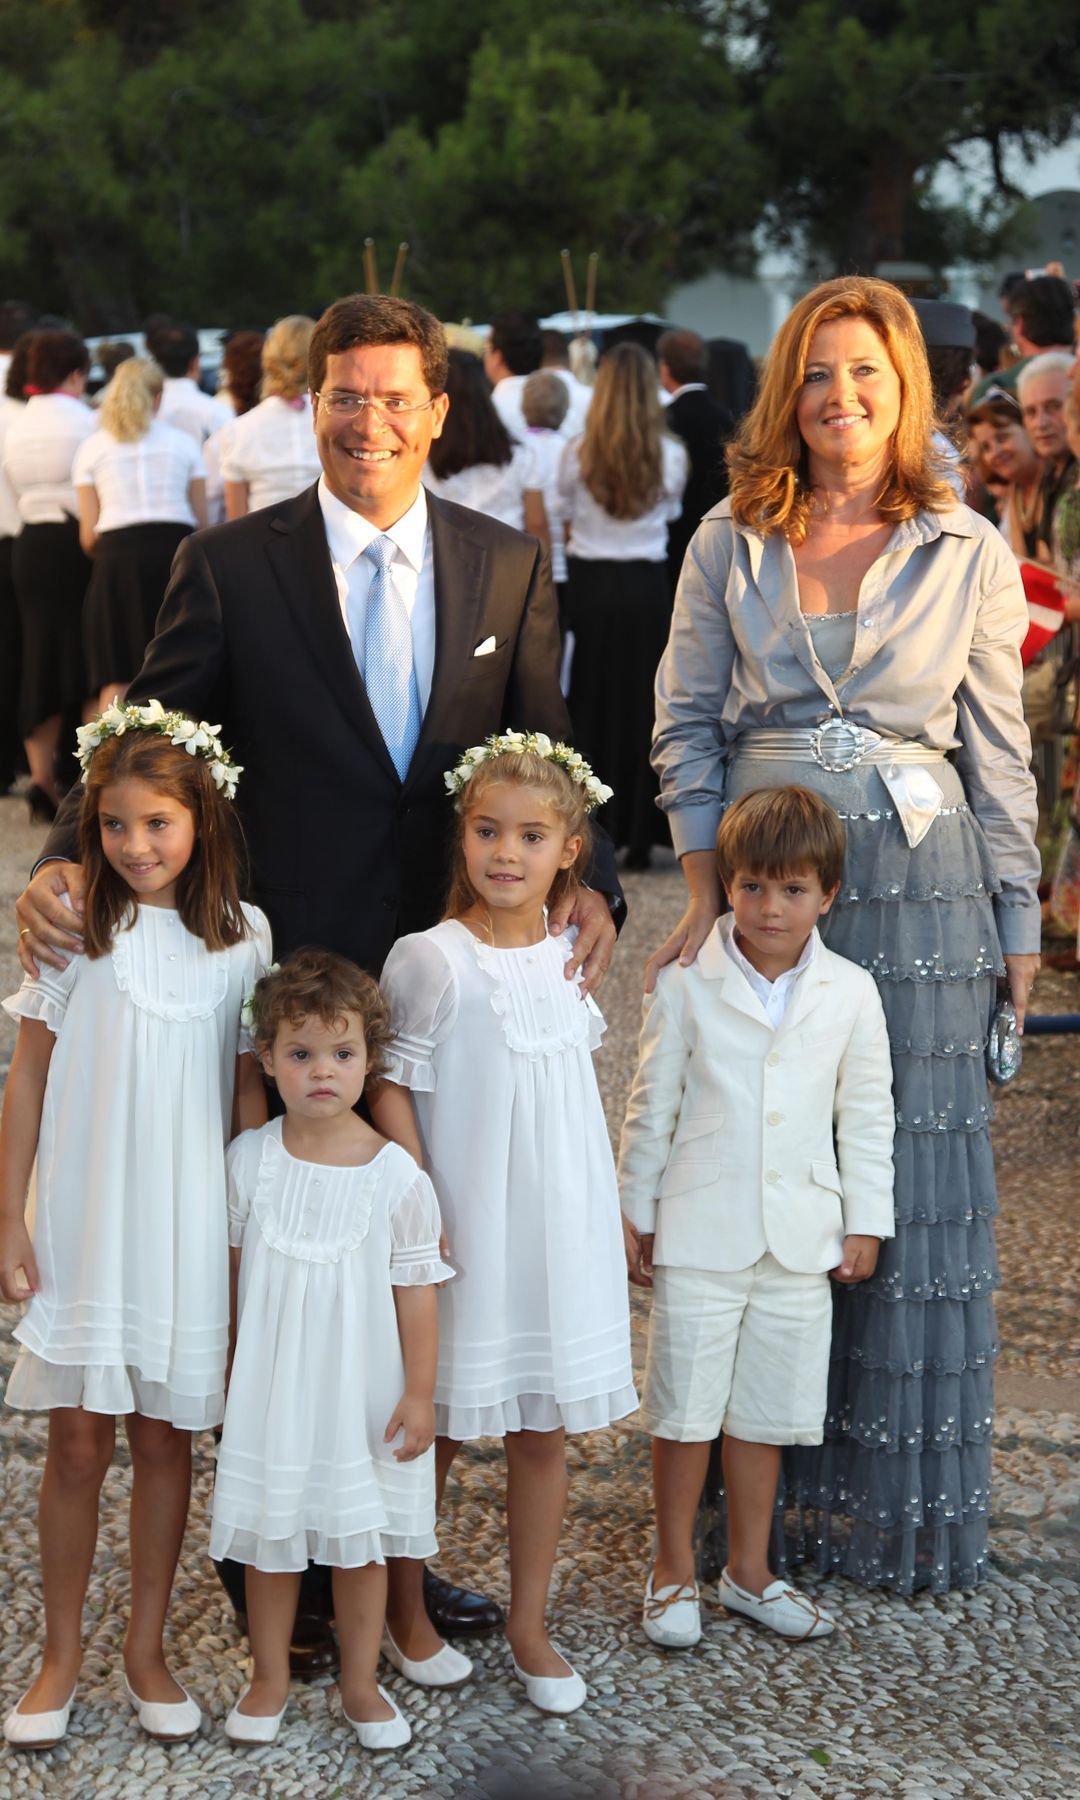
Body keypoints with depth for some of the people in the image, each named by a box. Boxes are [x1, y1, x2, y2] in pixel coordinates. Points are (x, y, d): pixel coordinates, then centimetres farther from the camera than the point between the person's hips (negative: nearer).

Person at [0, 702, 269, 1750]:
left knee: (165, 1438, 9)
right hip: (86, 1220, -1)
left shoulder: (242, 937, 0)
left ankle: (146, 1651, 23)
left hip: (190, 1226, 1)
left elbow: (248, 1090, 5)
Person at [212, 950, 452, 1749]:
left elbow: (416, 1287, -6)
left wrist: (420, 1393, -5)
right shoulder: (249, 1159, -5)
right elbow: (234, 1266, 6)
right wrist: (226, 1367, 10)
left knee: (361, 1538, 10)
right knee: (269, 1533, 11)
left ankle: (362, 1683, 26)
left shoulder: (396, 1174, -12)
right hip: (269, 1384, 2)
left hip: (362, 1388, -1)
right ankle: (270, 1678, 29)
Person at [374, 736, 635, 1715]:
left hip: (561, 1228, 4)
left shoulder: (572, 961, 4)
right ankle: (406, 1612, 27)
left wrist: (614, 1218, 15)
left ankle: (530, 1623, 24)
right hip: (463, 1232, -4)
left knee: (545, 1430, 10)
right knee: (434, 1429, 9)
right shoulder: (431, 960, -12)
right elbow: (393, 1094, -9)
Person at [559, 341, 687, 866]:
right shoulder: (670, 456, -4)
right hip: (646, 587, 0)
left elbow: (562, 522, 4)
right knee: (642, 705, 6)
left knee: (589, 706, 8)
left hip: (589, 586, 0)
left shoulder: (577, 454, -5)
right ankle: (639, 835, 8)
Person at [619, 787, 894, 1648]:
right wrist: (640, 1218, 2)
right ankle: (673, 1571, 20)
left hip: (799, 1240, 2)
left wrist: (865, 1223, 6)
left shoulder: (851, 993, 0)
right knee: (685, 1408, 5)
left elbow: (867, 1116, 7)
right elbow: (652, 1106, 1)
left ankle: (750, 1570, 26)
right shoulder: (686, 986, -5)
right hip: (700, 1232, -2)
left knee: (767, 1412, 12)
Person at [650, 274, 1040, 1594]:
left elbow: (999, 750, 4)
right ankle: (765, 1480, 21)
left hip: (920, 889, -1)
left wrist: (1019, 926, 3)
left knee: (912, 1180, 4)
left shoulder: (968, 553, 1)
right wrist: (706, 889, -4)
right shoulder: (731, 540, 4)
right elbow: (685, 724, 5)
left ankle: (901, 1502, 18)